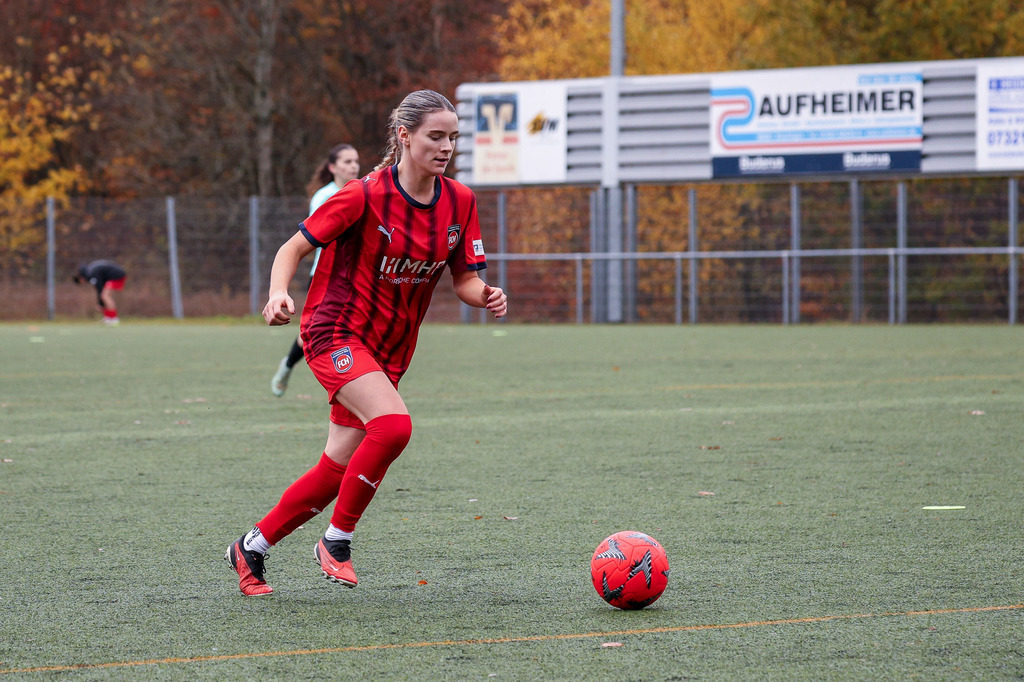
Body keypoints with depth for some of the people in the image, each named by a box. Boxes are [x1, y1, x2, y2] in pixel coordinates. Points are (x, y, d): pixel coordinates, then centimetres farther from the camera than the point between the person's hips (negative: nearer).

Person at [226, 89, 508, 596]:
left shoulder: (459, 202, 0)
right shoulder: (365, 196, -15)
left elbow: (464, 279, 6)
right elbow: (294, 248, -8)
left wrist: (486, 296, -17)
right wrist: (278, 293, -27)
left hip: (389, 351, 6)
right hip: (335, 332, -6)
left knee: (337, 470, 6)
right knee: (393, 425, -30)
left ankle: (251, 548, 25)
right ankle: (337, 540, -12)